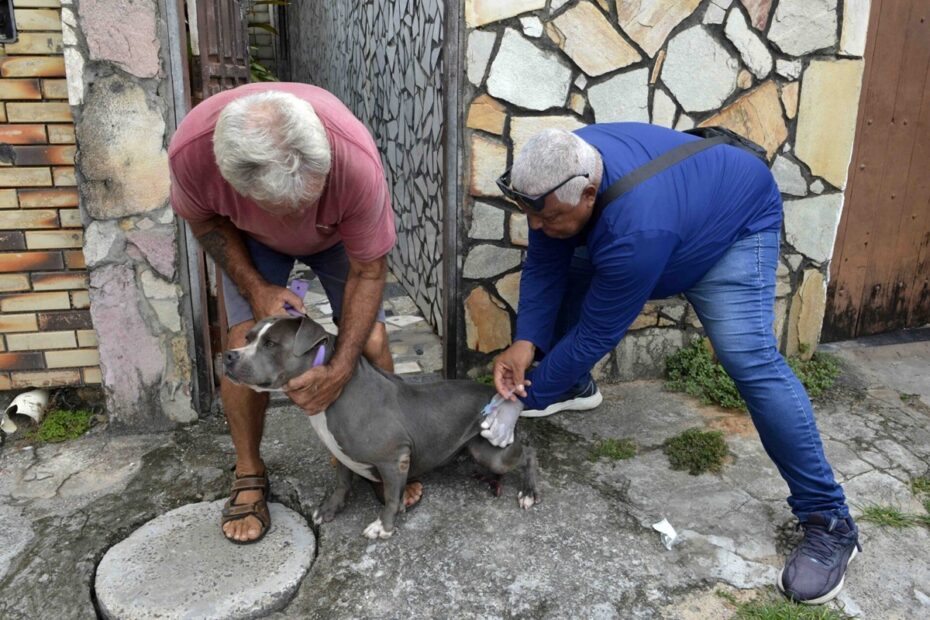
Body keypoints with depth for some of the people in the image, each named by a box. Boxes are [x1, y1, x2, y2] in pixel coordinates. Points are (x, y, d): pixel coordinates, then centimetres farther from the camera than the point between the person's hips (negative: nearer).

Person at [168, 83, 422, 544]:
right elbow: (204, 219, -12)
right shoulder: (191, 148, -38)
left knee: (370, 340, -11)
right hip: (253, 238, 1)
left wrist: (340, 369, -30)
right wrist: (257, 289, -23)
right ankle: (249, 475, 8)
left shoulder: (356, 158, -42)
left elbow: (368, 270, -27)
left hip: (338, 234, 0)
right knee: (246, 343, -14)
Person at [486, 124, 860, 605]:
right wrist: (525, 343, -29)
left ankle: (829, 521, -12)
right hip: (680, 208, 8)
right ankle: (577, 387, 26)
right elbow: (544, 268, -15)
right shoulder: (558, 178, -23)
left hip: (736, 225, -7)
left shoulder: (636, 232, -44)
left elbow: (595, 335, -35)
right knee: (565, 279, -1)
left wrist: (524, 401, -27)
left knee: (747, 357, -26)